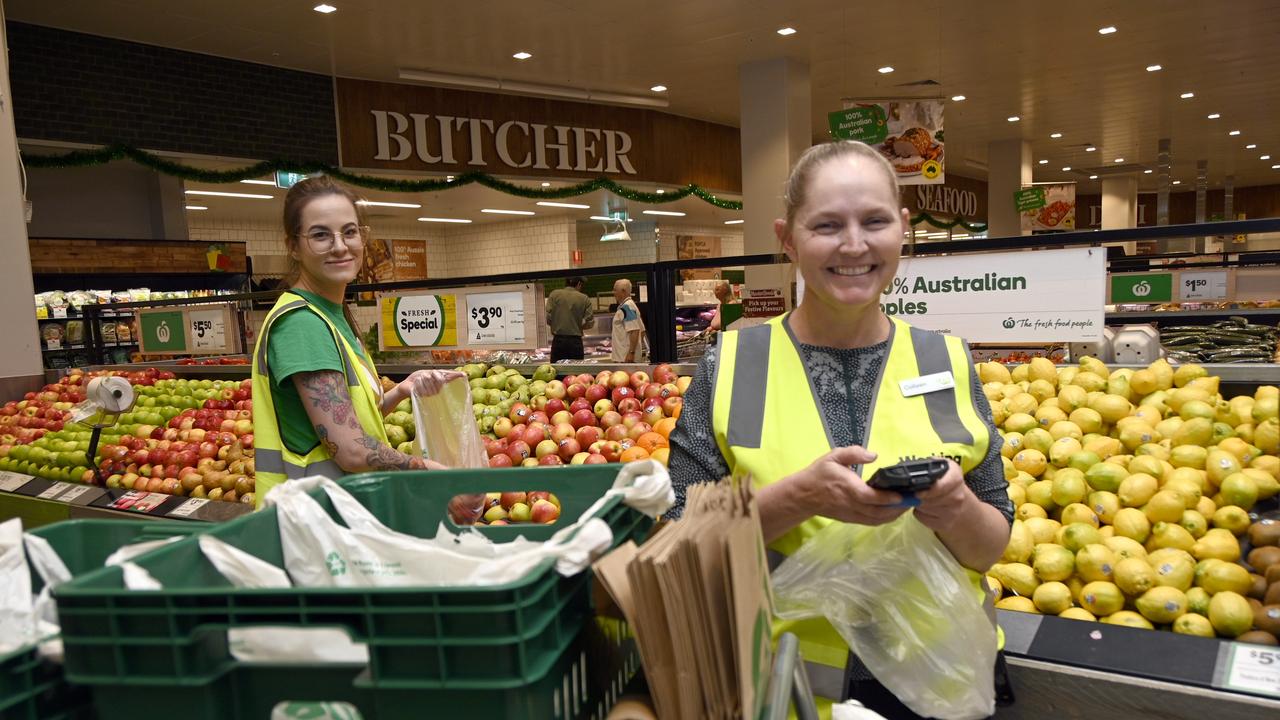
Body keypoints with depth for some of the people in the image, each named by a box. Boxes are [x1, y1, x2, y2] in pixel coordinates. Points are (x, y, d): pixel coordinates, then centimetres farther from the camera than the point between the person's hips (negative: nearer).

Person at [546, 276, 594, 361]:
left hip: (558, 340, 1)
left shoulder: (554, 294, 1)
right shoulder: (584, 299, 0)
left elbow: (548, 318, -4)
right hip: (576, 341, 0)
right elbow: (589, 323, -3)